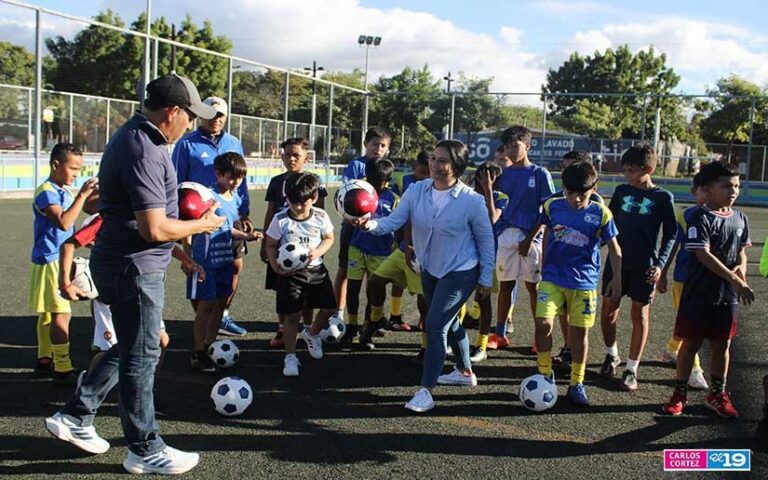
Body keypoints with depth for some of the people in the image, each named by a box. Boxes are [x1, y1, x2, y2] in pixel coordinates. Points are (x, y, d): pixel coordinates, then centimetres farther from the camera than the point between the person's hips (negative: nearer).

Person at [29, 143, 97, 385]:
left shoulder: (64, 192, 13)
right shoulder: (46, 192, -16)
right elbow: (63, 222, -31)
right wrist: (82, 195, -29)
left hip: (60, 259, 10)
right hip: (50, 260, -10)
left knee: (48, 312, 16)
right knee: (61, 314, -10)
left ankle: (44, 359, 26)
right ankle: (63, 370, -7)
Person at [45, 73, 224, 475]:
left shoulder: (134, 137, 10)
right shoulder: (144, 152, -23)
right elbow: (155, 229, -25)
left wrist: (183, 226, 13)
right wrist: (202, 224, -10)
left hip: (120, 262, 10)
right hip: (135, 268, -10)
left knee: (131, 348, 23)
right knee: (141, 356, 3)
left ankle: (74, 417, 30)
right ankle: (145, 450, 19)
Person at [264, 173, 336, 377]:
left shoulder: (320, 216, -6)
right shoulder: (280, 220, -12)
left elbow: (329, 238, 6)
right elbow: (271, 245, -3)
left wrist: (317, 252, -14)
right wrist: (276, 267, -18)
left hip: (315, 269, 3)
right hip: (290, 272, -3)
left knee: (329, 307, 5)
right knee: (292, 315, -3)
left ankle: (311, 334, 36)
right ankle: (290, 357, 11)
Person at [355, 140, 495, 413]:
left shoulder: (471, 200, -20)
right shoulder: (416, 191, -9)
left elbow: (486, 240, -10)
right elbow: (393, 221, -15)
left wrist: (486, 279, -5)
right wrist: (370, 224, -36)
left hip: (461, 272, -6)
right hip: (429, 269, 6)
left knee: (434, 324, -14)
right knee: (449, 322, 22)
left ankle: (426, 391, -4)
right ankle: (465, 372, 44)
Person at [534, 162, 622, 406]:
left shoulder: (600, 213, -6)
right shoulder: (552, 207, -3)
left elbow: (614, 248, 4)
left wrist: (618, 277, 0)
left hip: (584, 282, 0)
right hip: (553, 278, 1)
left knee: (580, 331, 5)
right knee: (543, 323, -13)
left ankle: (577, 383, 22)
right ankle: (545, 374, 7)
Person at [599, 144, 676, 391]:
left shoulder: (663, 197, -3)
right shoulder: (621, 191, 5)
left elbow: (670, 234, 0)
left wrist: (660, 263, -10)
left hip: (644, 265, -3)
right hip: (616, 260, 3)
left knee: (640, 315, 3)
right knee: (608, 310, 5)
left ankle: (631, 369, 12)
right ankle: (611, 355, 29)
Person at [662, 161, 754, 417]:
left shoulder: (740, 218, 7)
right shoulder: (700, 218, -12)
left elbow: (742, 250, 17)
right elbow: (703, 255, -19)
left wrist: (741, 269, -6)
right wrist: (735, 281, -21)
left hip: (728, 295, 5)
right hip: (699, 293, -5)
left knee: (722, 344, 13)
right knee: (691, 343, 5)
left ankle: (718, 394, 28)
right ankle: (680, 393, 18)